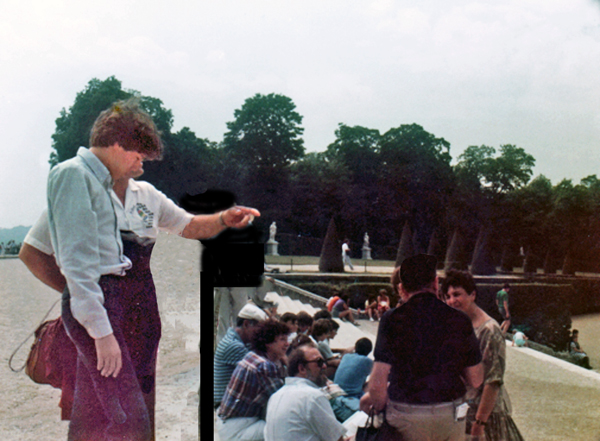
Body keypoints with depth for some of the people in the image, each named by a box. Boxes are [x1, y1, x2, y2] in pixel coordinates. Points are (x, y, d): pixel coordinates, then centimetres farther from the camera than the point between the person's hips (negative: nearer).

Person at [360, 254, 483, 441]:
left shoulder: (392, 319, -10)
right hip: (451, 415, 2)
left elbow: (378, 383, -13)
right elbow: (475, 380, 3)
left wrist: (374, 399, 7)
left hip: (407, 417, -2)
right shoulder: (460, 320, -3)